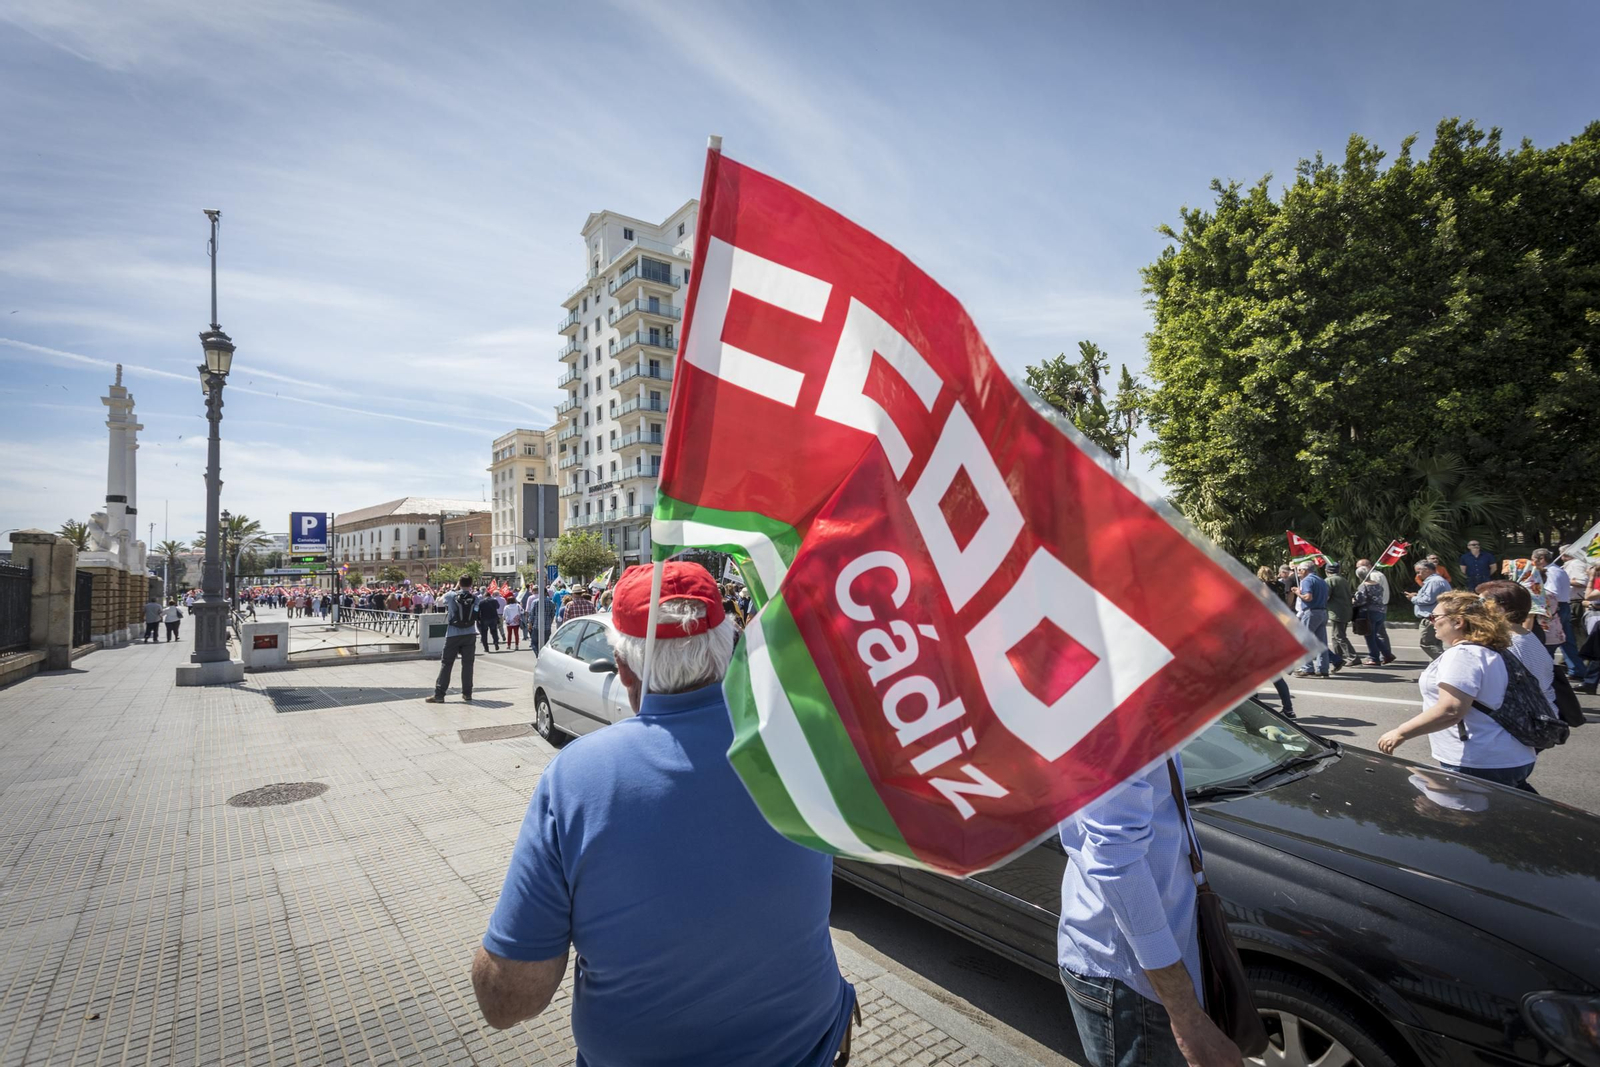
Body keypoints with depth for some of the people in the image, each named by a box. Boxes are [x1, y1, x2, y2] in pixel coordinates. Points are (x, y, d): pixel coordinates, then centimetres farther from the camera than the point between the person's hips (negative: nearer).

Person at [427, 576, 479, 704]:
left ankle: (439, 694, 3)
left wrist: (455, 588, 17)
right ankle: (467, 693, 11)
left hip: (453, 634, -1)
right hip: (470, 634, 1)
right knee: (467, 663, 7)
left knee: (446, 663, 4)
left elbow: (443, 599, 14)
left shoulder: (451, 596, -7)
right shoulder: (475, 598, -4)